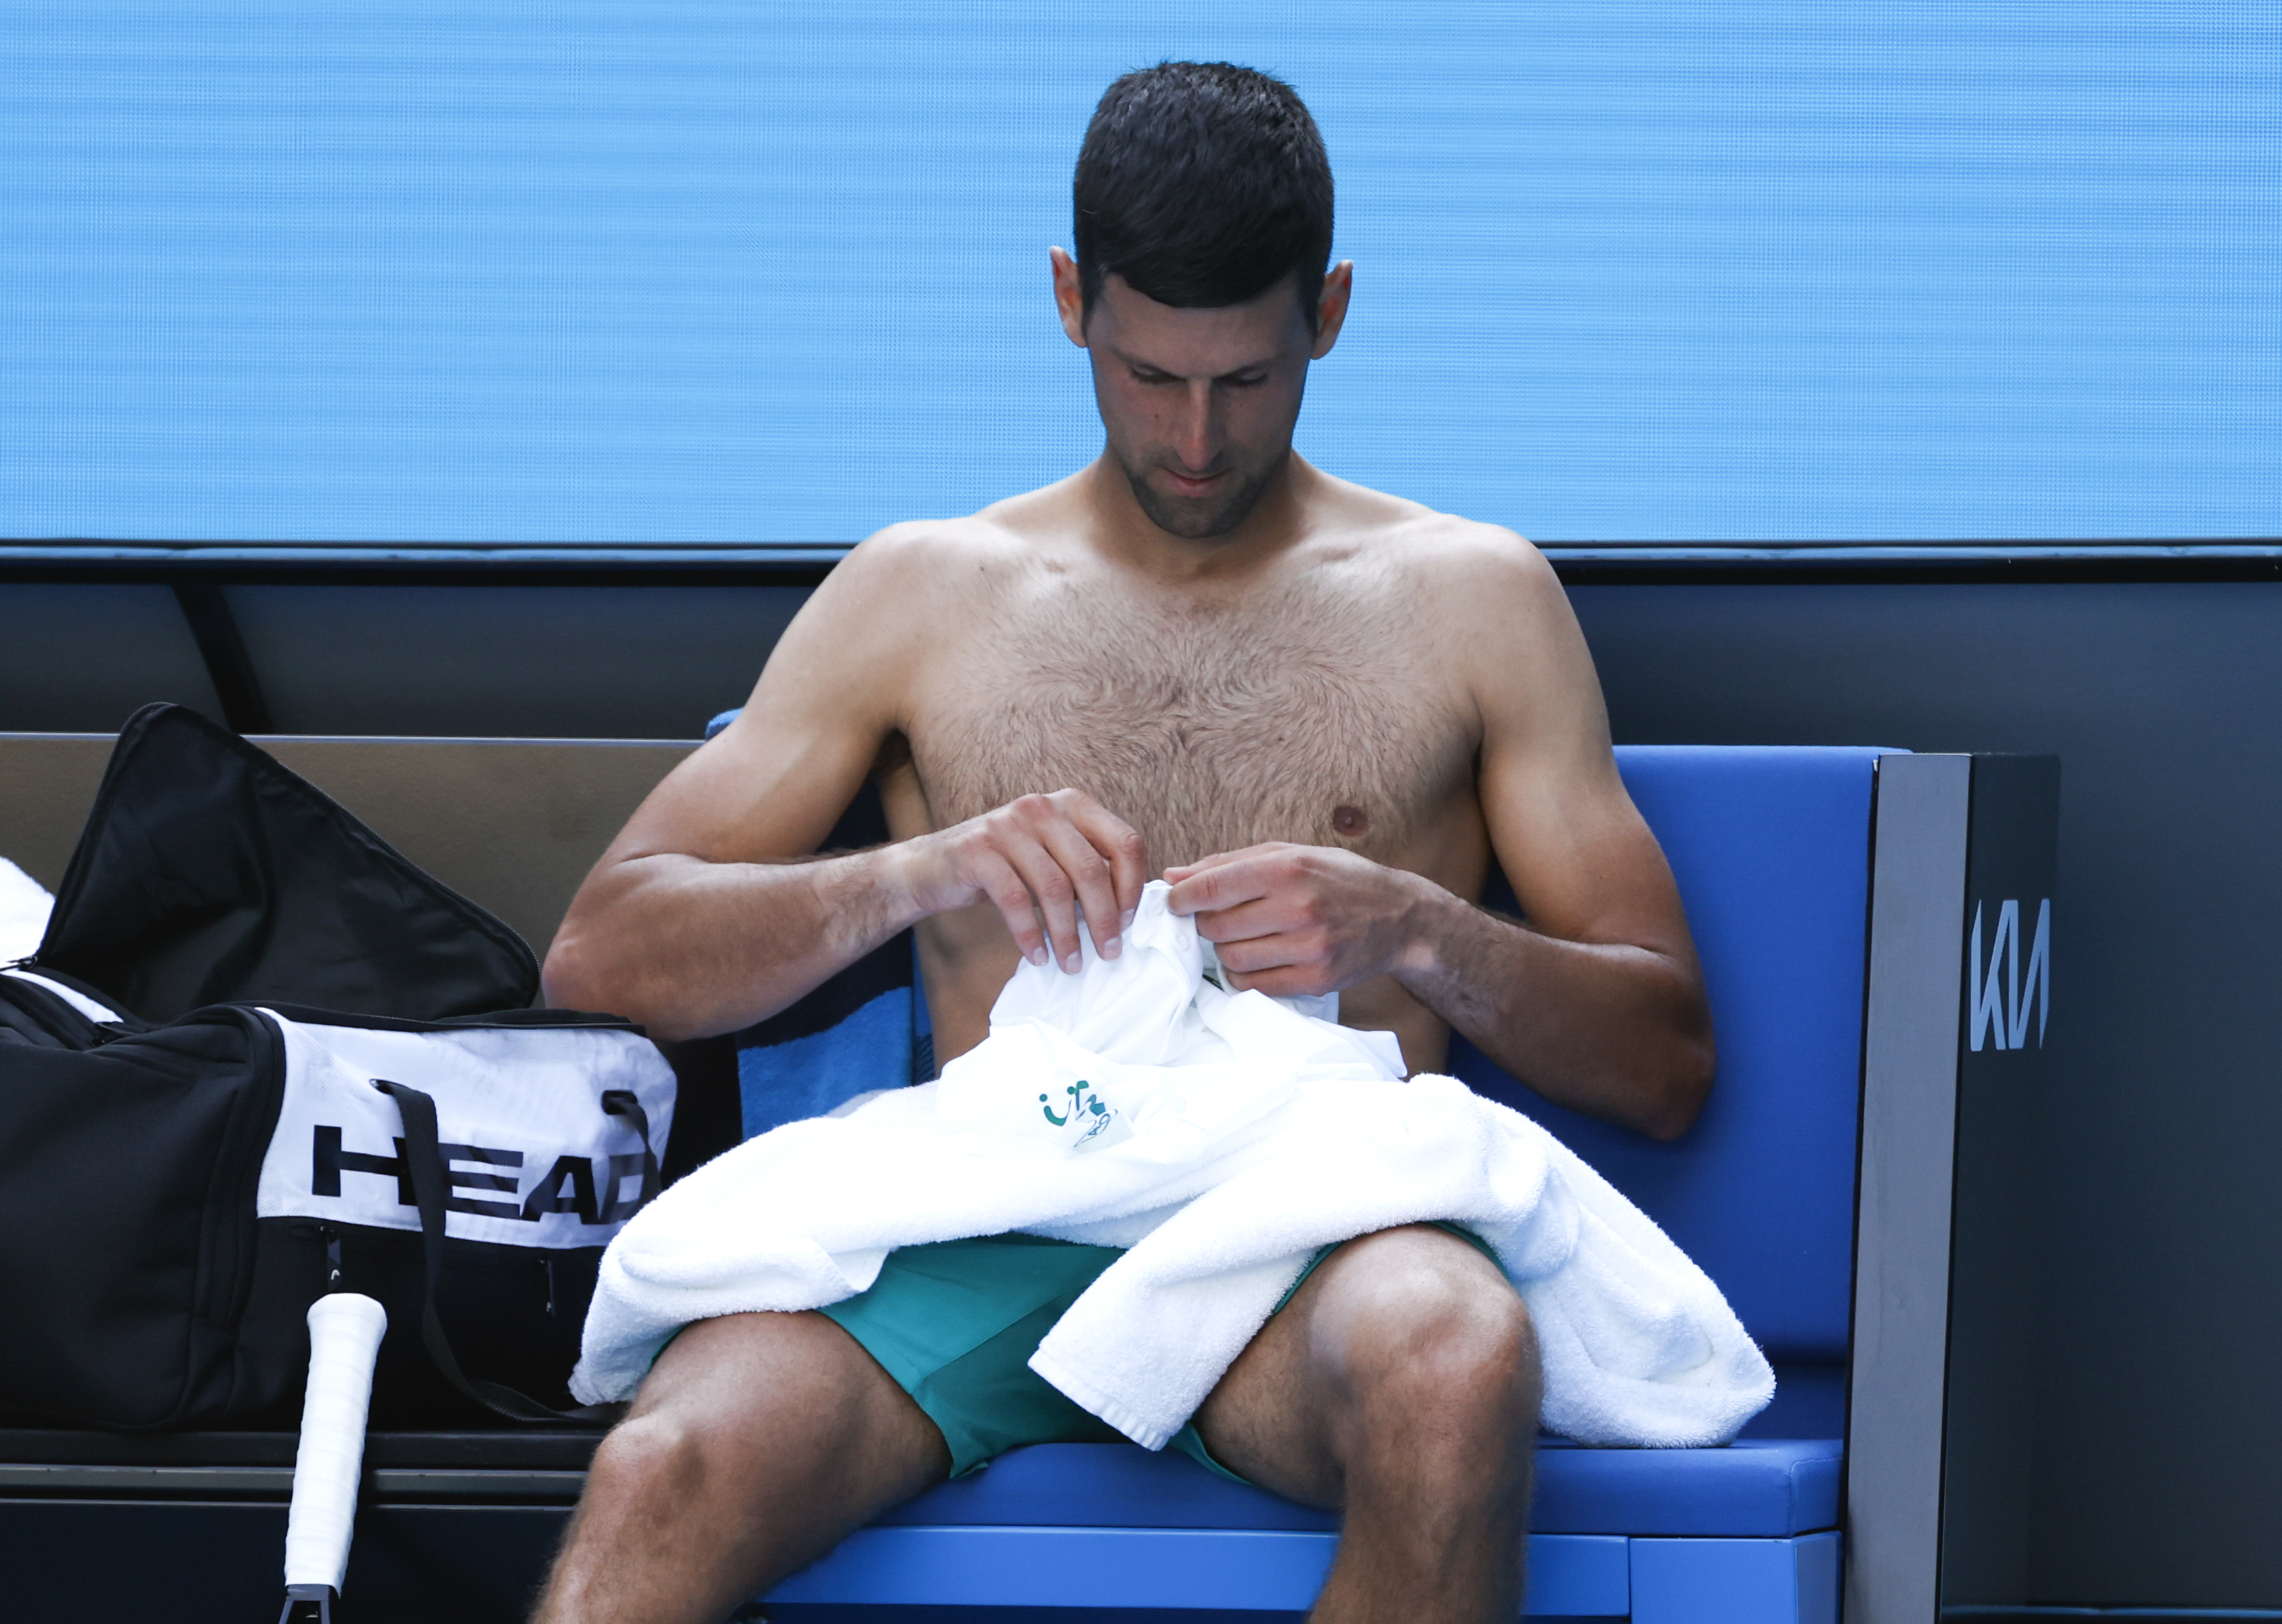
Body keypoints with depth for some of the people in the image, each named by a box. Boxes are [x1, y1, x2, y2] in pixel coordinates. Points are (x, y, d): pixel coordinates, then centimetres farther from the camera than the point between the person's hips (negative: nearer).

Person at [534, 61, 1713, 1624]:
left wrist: (1417, 936, -8)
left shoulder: (1469, 598, 17)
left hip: (1306, 1242, 0)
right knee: (663, 1482, -36)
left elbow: (1666, 1064, 13)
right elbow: (604, 954, 12)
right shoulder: (923, 592, 20)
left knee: (1454, 1366, -40)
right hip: (977, 1243, 0)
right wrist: (920, 875, -7)